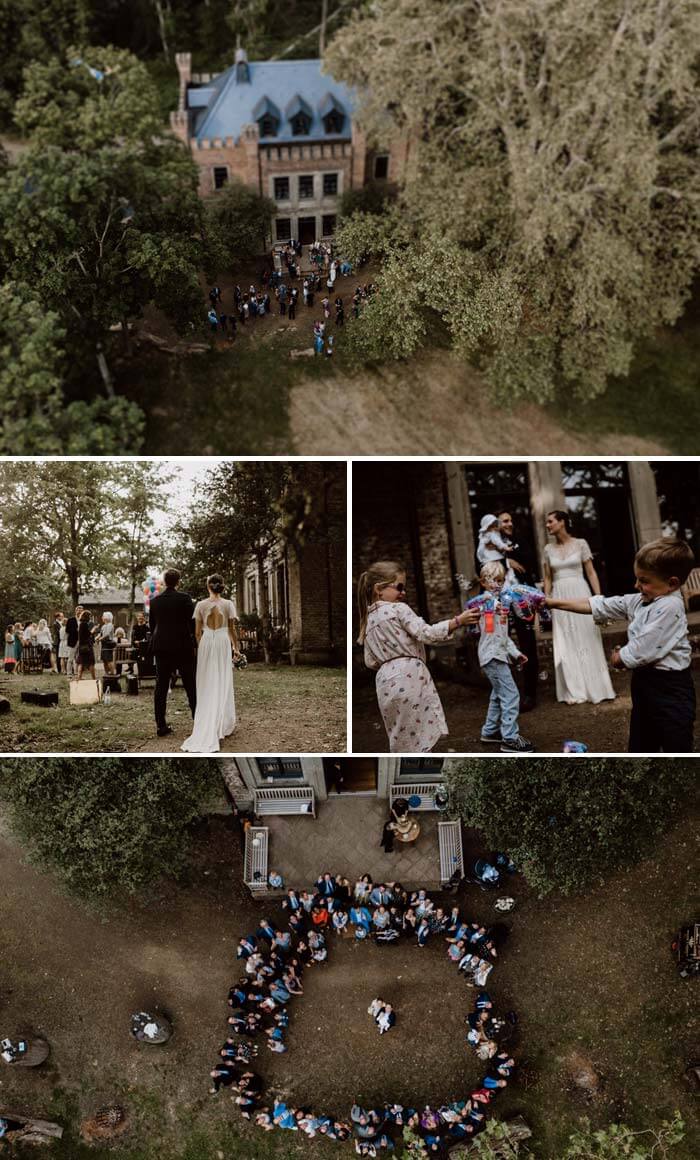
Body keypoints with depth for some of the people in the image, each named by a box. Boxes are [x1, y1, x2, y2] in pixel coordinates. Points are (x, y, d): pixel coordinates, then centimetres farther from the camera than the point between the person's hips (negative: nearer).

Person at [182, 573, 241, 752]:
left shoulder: (201, 605, -1)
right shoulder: (228, 604, -3)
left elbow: (197, 631, 2)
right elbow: (232, 629, -1)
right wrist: (236, 648, 10)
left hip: (206, 643, 1)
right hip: (223, 643, -1)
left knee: (207, 686, 9)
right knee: (222, 684, 5)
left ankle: (204, 729, 12)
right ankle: (220, 726, 5)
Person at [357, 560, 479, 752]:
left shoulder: (368, 621, 17)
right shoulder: (399, 609, -4)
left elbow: (370, 662, 17)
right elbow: (426, 633, -13)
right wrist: (458, 620, -11)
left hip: (386, 680, 7)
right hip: (409, 675, -7)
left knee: (401, 738, 12)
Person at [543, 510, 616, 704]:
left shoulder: (580, 544, 0)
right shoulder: (548, 549, 8)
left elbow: (591, 573, 0)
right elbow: (547, 578, 11)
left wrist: (599, 597, -6)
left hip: (580, 594, -3)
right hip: (559, 598, 3)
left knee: (587, 640, 0)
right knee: (566, 644, 3)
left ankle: (595, 688, 9)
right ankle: (575, 692, 9)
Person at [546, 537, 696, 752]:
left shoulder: (669, 607, -20)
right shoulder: (639, 601, 7)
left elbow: (641, 650, -23)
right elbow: (600, 606, 8)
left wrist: (620, 658, -2)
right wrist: (554, 602, 4)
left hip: (669, 687, -9)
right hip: (644, 682, 9)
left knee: (676, 748, -1)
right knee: (640, 747, 18)